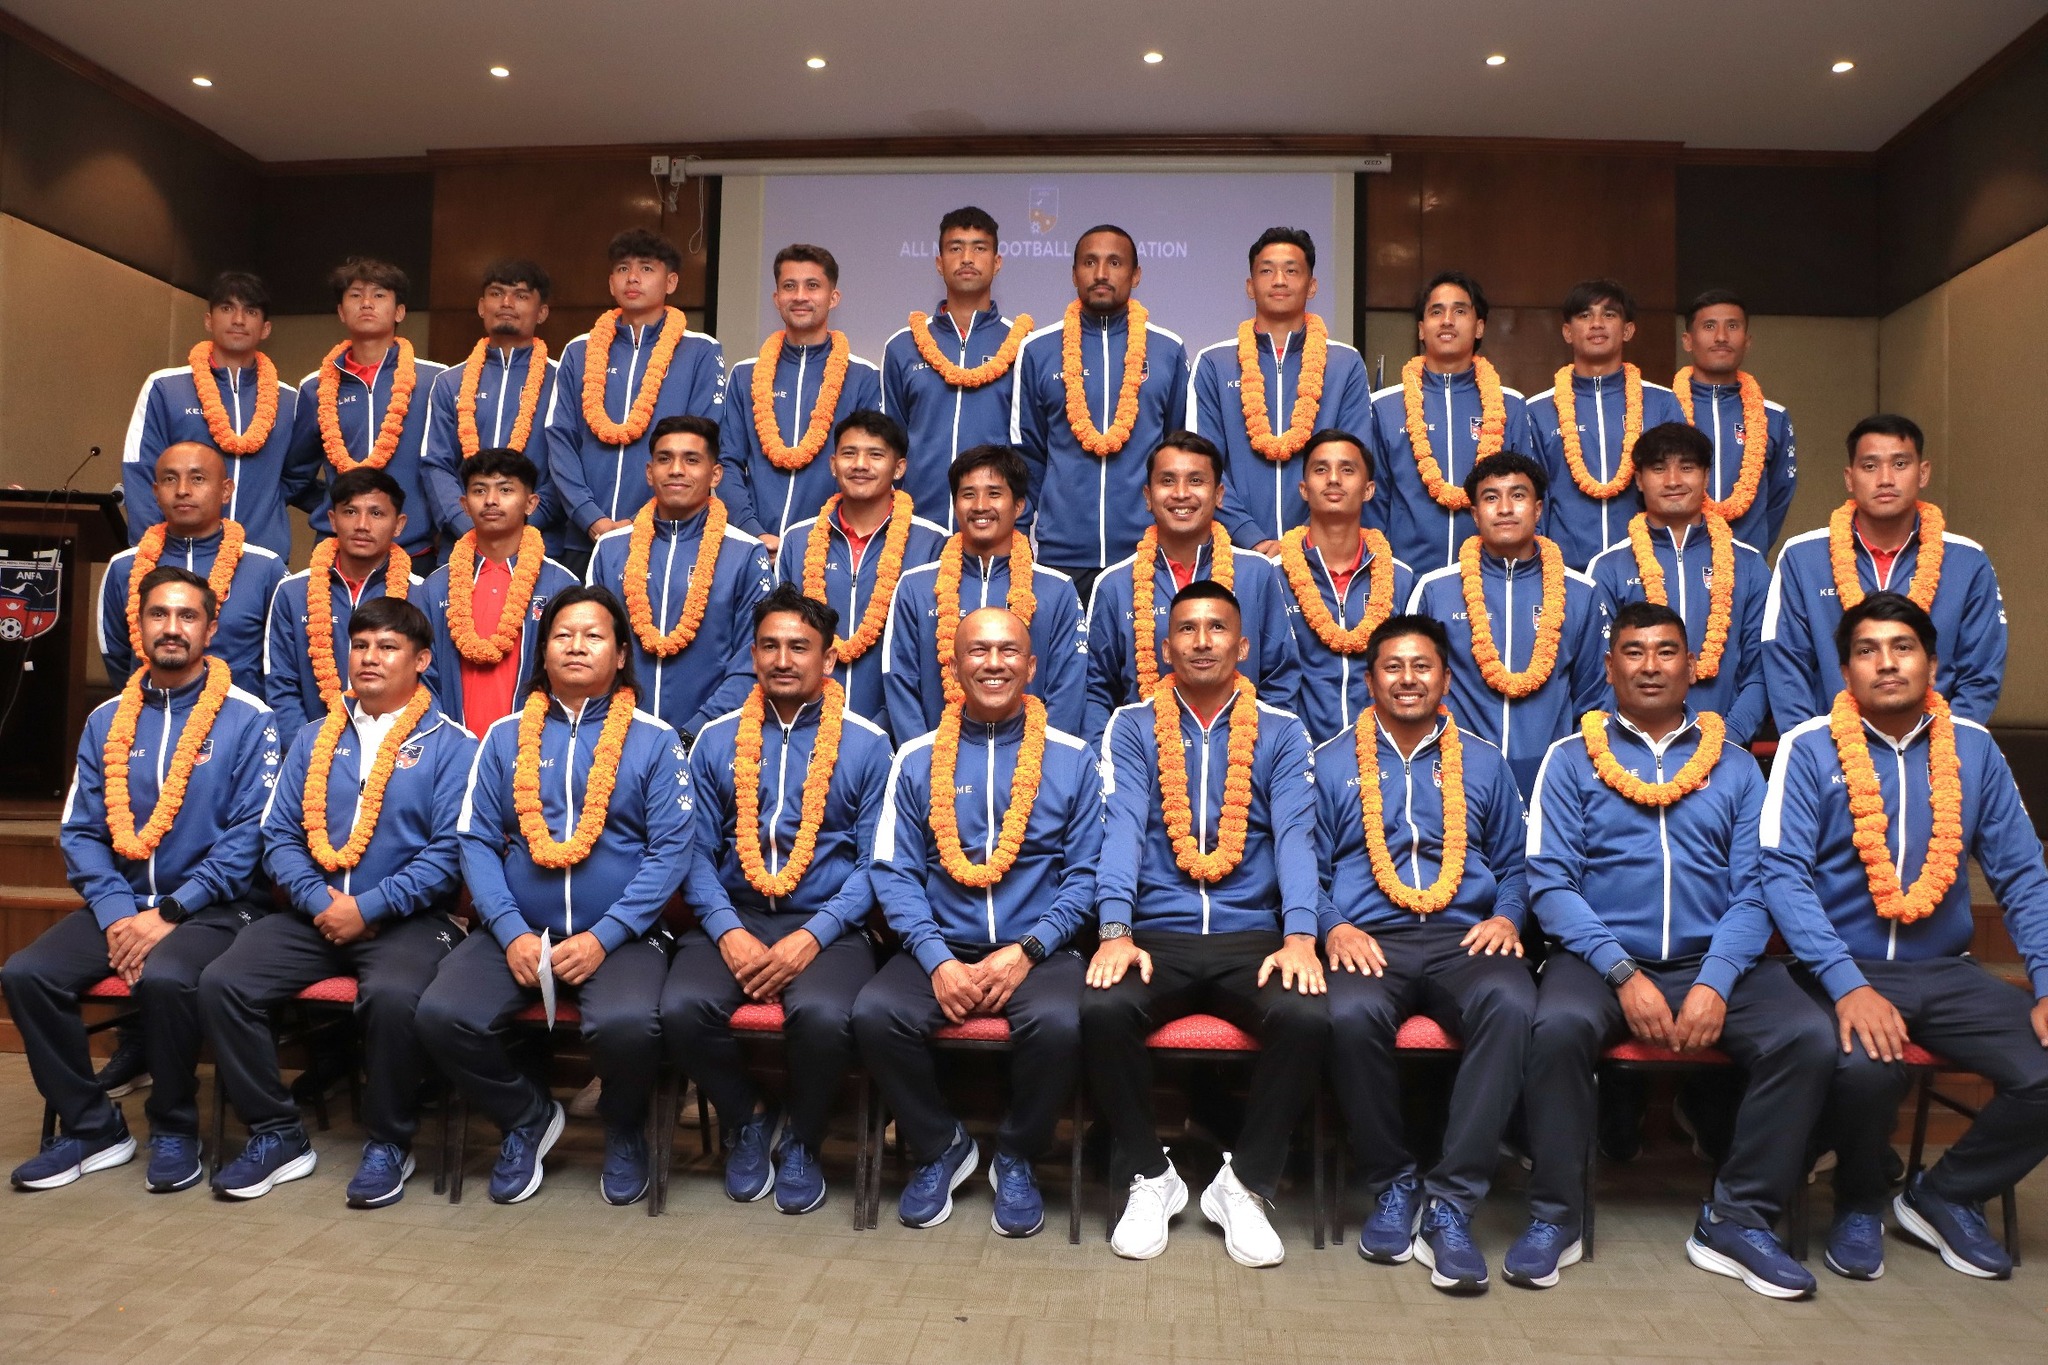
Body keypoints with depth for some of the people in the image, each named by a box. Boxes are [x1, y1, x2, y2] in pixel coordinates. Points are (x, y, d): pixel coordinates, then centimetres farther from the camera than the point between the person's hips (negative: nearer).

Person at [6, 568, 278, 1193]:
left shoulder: (247, 720, -5)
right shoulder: (106, 721, 10)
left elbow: (249, 832, -12)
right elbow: (80, 830, 6)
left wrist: (169, 913, -16)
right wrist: (115, 913, -9)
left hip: (210, 908, -5)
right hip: (119, 904, 5)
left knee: (163, 977, -33)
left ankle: (175, 1129, -6)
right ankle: (91, 1126, 3)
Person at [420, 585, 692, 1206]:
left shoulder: (653, 739, 2)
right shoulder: (506, 736, 10)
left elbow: (672, 849, -5)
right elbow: (476, 839, 4)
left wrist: (603, 936, -14)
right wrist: (511, 932, -10)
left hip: (619, 937, -3)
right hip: (517, 933, 3)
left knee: (628, 1024, -31)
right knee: (441, 1015, -22)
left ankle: (624, 1129, 7)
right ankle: (528, 1115, 10)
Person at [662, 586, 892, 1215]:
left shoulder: (867, 744, 5)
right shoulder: (716, 740, 12)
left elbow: (874, 861, 0)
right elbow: (698, 851, 6)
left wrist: (812, 937, -13)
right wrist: (727, 932, -11)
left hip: (827, 924, -2)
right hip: (732, 918, 2)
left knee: (823, 1015, -32)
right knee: (682, 1008, -26)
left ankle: (799, 1139, 2)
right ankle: (748, 1117, 7)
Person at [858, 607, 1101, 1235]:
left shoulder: (1072, 758, 4)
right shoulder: (917, 758, 7)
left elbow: (1084, 873, 1)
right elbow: (893, 870, 2)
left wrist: (1026, 951, -12)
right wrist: (937, 959, -12)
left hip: (1037, 952, -1)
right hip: (941, 949, 2)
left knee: (1057, 1022, -32)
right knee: (874, 1013, -26)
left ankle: (1017, 1158, 1)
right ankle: (940, 1147, 4)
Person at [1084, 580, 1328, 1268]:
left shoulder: (1281, 733, 9)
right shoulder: (1132, 727, 8)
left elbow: (1294, 836, -3)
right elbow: (1122, 827, -5)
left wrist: (1300, 936, -20)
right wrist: (1115, 931, -20)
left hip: (1251, 934, 1)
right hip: (1156, 933, 0)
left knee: (1307, 1015, -29)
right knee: (1103, 1009, -30)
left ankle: (1244, 1183, -4)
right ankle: (1148, 1177, -3)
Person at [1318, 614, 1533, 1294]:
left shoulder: (1483, 763, 21)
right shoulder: (1331, 763, 16)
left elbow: (1513, 865, 22)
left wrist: (1506, 917, 1)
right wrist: (1333, 926, -8)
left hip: (1463, 937, 1)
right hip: (1367, 939, -1)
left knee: (1511, 1003, -35)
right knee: (1350, 1014, -37)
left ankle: (1450, 1203, -26)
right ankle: (1392, 1184, -10)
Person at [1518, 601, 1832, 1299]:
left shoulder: (1735, 766, 14)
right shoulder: (1571, 759, 8)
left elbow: (1753, 888, 4)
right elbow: (1551, 881, -2)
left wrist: (1716, 982, -13)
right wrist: (1623, 973, -14)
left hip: (1714, 959, 2)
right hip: (1603, 956, -2)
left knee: (1809, 1039, -23)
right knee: (1559, 1027, -32)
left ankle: (1738, 1220, -5)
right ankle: (1554, 1217, -13)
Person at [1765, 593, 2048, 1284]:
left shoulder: (1973, 748, 8)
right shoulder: (1809, 748, -4)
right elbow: (1784, 872, -12)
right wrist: (1847, 986, -23)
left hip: (1944, 970, 4)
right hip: (1842, 968, -4)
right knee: (1867, 1068, -33)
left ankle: (1944, 1195, 13)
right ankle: (1859, 1203, 3)